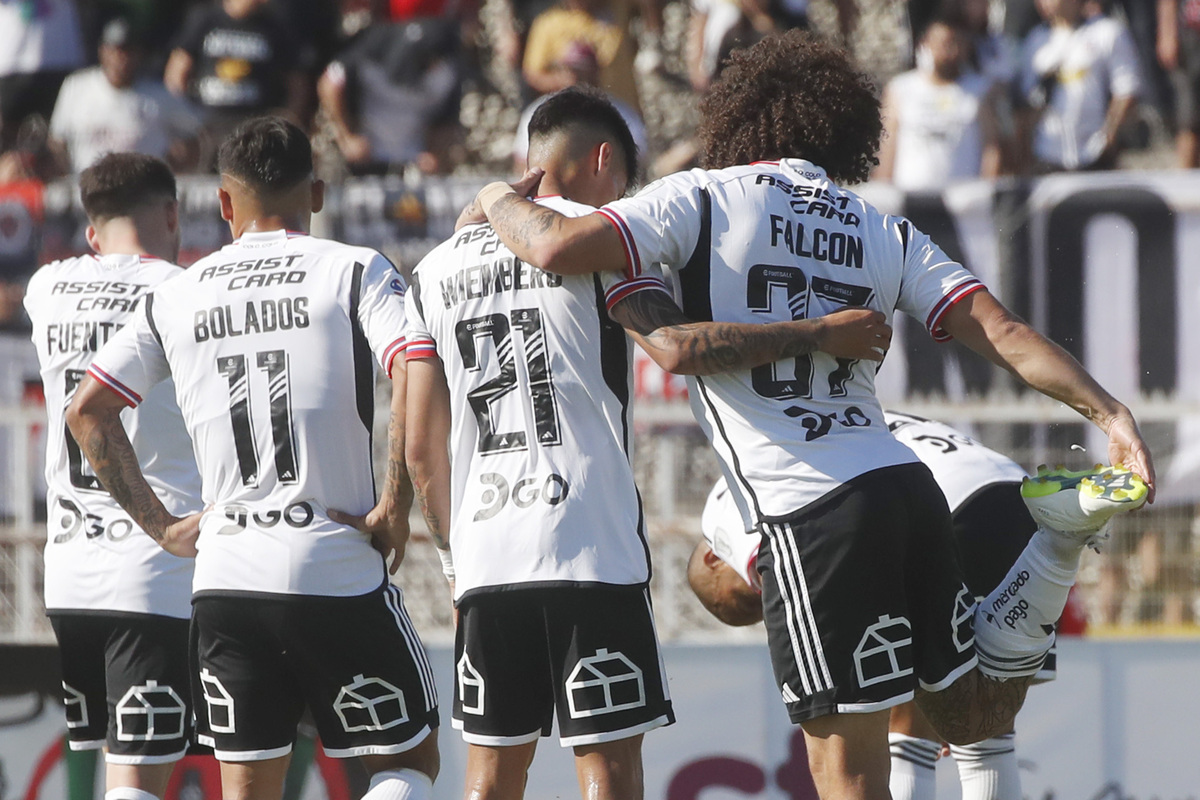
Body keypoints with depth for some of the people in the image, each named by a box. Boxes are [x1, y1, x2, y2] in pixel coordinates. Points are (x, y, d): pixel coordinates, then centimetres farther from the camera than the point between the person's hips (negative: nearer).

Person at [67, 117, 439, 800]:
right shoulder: (356, 271, -1)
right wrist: (395, 507, -9)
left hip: (224, 578, 3)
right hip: (338, 574, -3)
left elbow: (88, 411, 11)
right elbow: (420, 381, -17)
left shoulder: (178, 295, 11)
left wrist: (160, 525, 15)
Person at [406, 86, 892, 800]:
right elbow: (675, 346, -19)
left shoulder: (438, 268, 16)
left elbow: (423, 447, 15)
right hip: (590, 552, -5)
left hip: (483, 551, 5)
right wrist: (817, 333, -14)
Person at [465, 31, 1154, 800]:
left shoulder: (704, 198, 2)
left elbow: (557, 247, -8)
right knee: (975, 714, 21)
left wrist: (499, 201, 13)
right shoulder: (886, 234, 17)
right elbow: (1002, 333, 6)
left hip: (813, 513, -6)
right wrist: (1109, 411, 4)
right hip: (906, 485, 6)